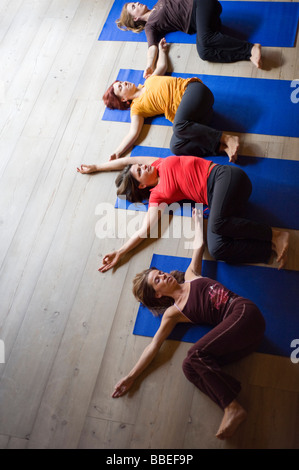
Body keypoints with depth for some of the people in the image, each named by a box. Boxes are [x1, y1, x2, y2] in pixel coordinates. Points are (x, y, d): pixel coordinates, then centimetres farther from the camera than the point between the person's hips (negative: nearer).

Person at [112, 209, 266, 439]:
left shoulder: (191, 277, 19)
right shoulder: (173, 313, 13)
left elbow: (199, 245, 33)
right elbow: (154, 346, 7)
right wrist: (132, 376, 0)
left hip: (244, 312, -2)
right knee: (190, 366, -21)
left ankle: (233, 408, -25)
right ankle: (231, 406, -28)